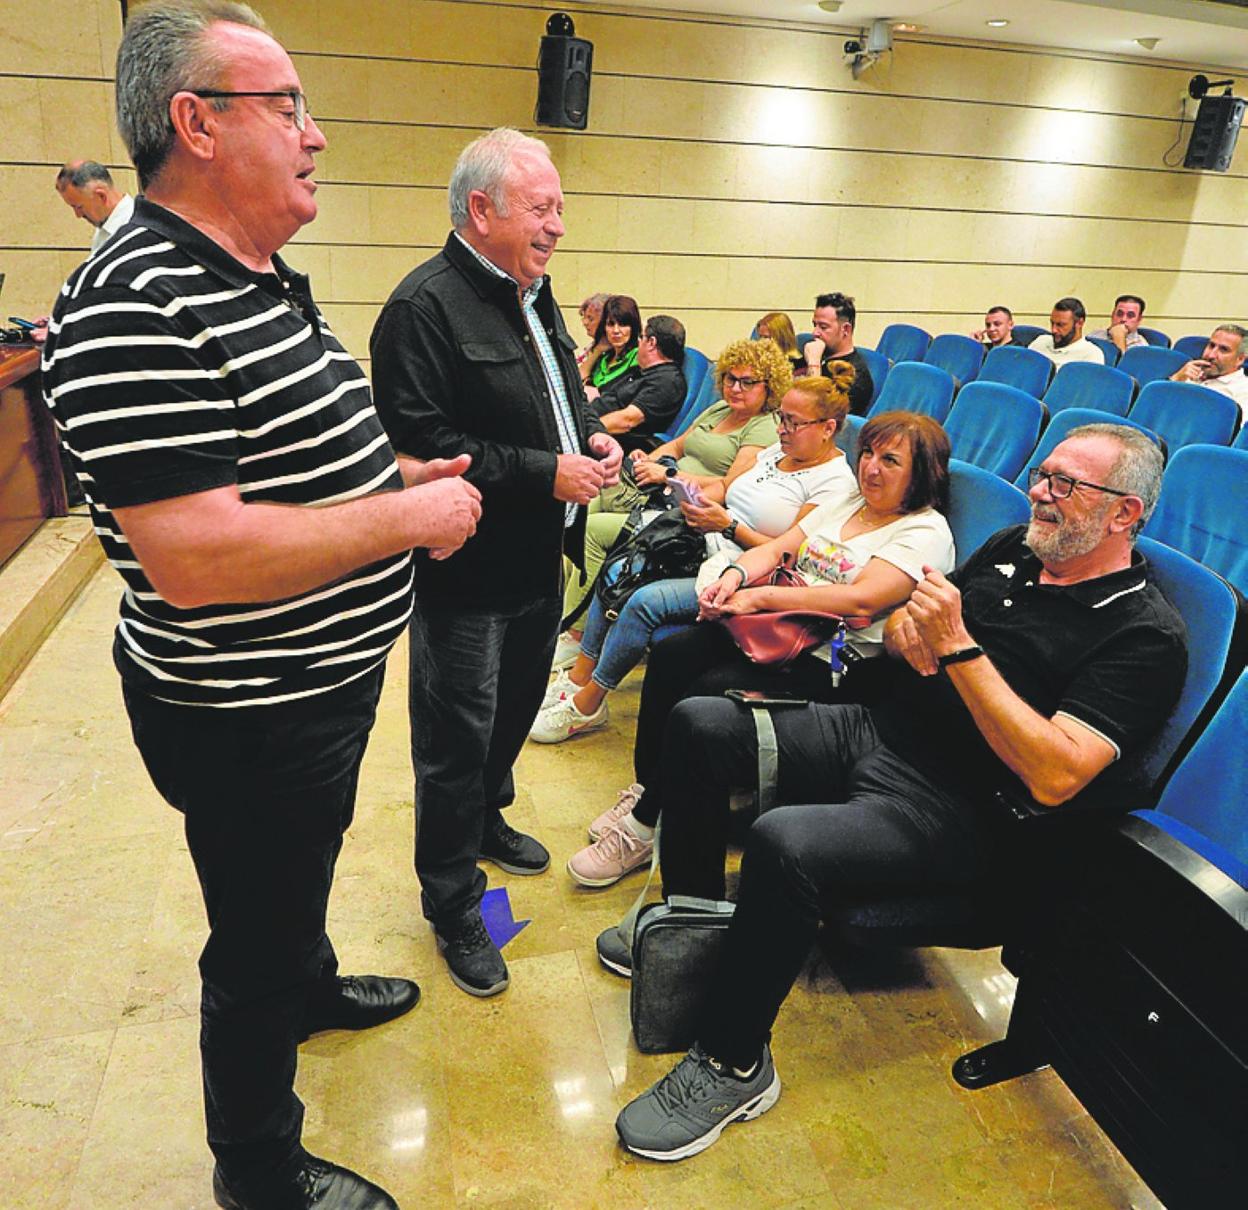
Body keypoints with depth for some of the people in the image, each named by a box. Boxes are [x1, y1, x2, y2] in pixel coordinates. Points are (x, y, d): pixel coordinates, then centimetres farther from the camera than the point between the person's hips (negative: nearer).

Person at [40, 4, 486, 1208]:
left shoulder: (270, 284, 8)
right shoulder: (133, 308, -26)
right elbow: (196, 558, -34)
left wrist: (401, 474, 5)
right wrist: (411, 518, -25)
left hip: (326, 681, 9)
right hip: (246, 716, -9)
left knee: (301, 879, 32)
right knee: (254, 949, 13)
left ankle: (311, 982, 61)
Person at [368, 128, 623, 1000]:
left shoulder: (535, 294, 12)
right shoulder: (426, 305, -18)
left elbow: (566, 395, 24)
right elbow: (420, 444, -25)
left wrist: (595, 439, 1)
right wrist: (544, 473, -23)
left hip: (539, 563, 9)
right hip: (467, 575, -9)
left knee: (516, 709, 24)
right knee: (456, 744, 5)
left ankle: (486, 819, 50)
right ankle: (453, 908, 24)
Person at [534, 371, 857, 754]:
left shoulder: (835, 482, -10)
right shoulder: (779, 450, 15)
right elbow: (725, 485, 19)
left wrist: (728, 525, -22)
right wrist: (697, 500, -2)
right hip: (706, 550, 9)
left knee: (646, 602, -25)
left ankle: (586, 706, -9)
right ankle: (578, 676, 5)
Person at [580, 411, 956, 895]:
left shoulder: (926, 532, -7)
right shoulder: (847, 503, 18)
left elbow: (859, 600, -21)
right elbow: (776, 549, 13)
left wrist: (760, 596, -19)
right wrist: (735, 576, -10)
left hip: (834, 664, -8)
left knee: (709, 692, -26)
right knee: (670, 654, -13)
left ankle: (644, 826, -10)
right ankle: (646, 789, -2)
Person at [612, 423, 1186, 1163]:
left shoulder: (1145, 636, -12)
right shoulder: (1014, 549, 10)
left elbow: (1055, 775, -24)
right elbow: (901, 631, 18)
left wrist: (958, 646, -24)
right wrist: (908, 627, -7)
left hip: (960, 815, -8)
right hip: (874, 732, 8)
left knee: (784, 844, -33)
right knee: (701, 723, -4)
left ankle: (734, 1066, -8)